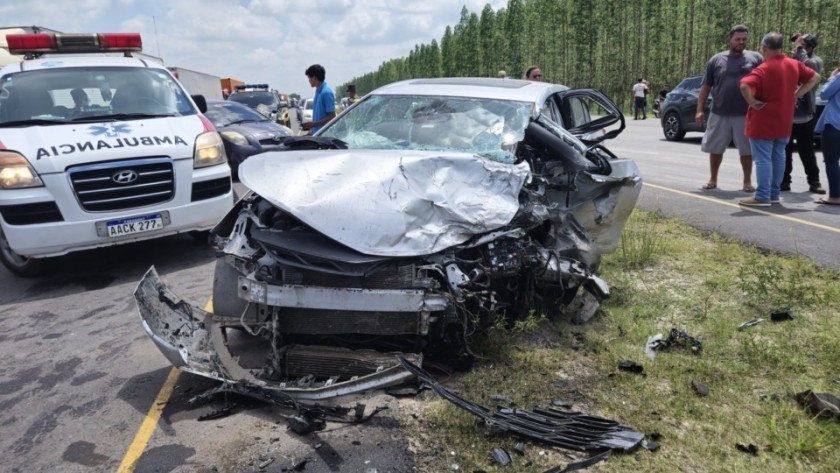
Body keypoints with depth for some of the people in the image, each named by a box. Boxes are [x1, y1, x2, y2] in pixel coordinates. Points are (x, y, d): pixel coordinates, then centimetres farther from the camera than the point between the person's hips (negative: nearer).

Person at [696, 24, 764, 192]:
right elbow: (706, 86, 9)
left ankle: (747, 181, 16)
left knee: (747, 150, 4)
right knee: (715, 149, 8)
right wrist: (700, 110, 3)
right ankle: (713, 179, 22)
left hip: (746, 114, -1)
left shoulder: (755, 58, 5)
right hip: (719, 114, 1)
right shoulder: (716, 60, 7)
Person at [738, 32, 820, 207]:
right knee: (778, 157, 14)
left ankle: (762, 197, -6)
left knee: (763, 159, -5)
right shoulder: (794, 65, 5)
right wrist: (796, 94, 10)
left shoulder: (763, 69, -18)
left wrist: (752, 102, -21)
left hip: (763, 123, -7)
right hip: (784, 122, 7)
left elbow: (745, 86, -35)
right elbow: (815, 77, 16)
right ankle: (774, 194, 21)